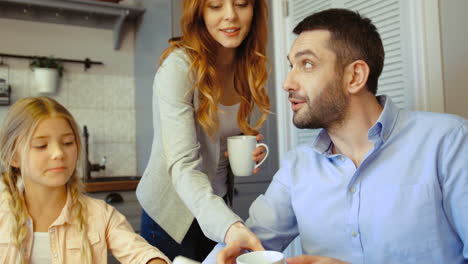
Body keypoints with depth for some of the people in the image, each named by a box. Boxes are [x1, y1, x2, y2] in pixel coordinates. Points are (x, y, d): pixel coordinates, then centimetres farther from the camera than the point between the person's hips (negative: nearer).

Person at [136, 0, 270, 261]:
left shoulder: (250, 68, -5)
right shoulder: (179, 66, -23)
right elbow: (182, 164, -31)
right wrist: (228, 225, -46)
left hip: (219, 206, 6)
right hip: (173, 212, -5)